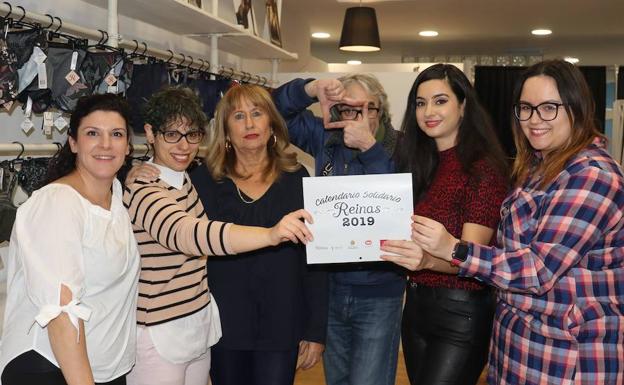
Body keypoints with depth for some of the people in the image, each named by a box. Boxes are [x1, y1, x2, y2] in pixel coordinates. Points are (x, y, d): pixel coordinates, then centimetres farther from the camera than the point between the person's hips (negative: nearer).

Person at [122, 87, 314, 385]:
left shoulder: (186, 179, 5)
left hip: (199, 326, 7)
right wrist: (271, 234, -51)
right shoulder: (142, 190, -19)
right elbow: (185, 233, -39)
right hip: (158, 337, -7)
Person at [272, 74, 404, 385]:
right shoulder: (326, 140, 1)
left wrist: (370, 147, -31)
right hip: (330, 287, 5)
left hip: (378, 293, -4)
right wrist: (312, 89, -15)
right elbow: (276, 110, 3)